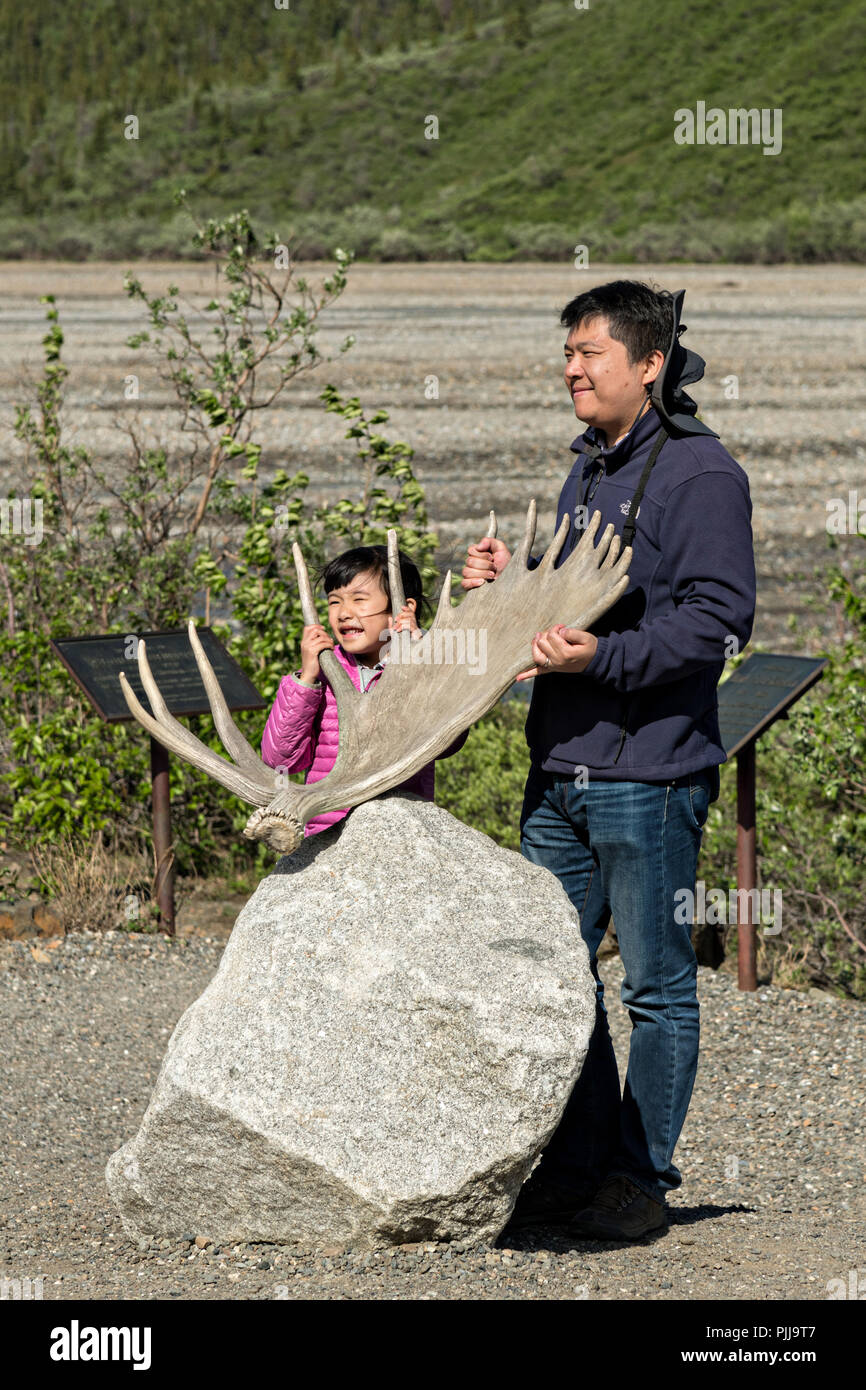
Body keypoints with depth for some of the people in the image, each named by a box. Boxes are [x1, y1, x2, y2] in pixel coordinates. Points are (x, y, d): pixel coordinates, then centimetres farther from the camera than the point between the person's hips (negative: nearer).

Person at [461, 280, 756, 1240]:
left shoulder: (701, 474, -9)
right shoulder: (587, 476, 18)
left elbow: (718, 618, -17)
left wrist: (603, 656, -25)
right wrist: (512, 587, 8)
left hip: (650, 774, -8)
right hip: (560, 773, 8)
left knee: (656, 986, 2)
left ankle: (641, 1176, 10)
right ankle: (571, 1169, 20)